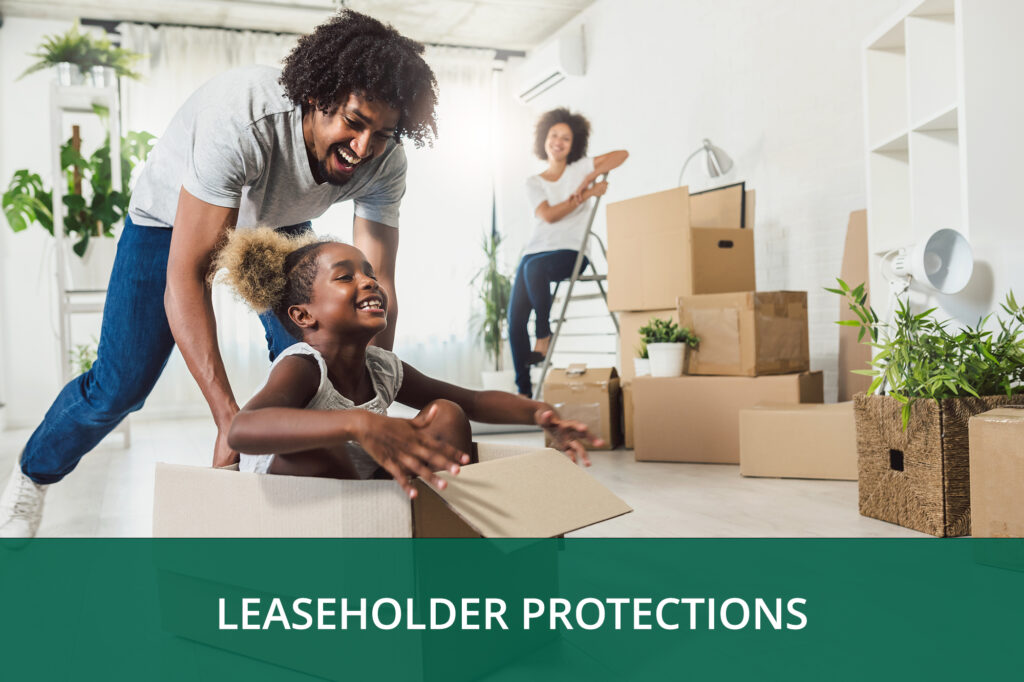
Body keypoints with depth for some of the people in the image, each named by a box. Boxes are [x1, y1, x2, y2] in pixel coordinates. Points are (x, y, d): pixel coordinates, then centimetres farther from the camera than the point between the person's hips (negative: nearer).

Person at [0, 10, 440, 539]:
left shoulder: (384, 162, -27)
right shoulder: (243, 117, -43)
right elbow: (184, 277, -41)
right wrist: (228, 416, -46)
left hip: (278, 225, 4)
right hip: (172, 217, -4)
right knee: (121, 383, -5)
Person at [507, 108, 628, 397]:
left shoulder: (579, 168, 10)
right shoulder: (533, 183, 15)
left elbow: (622, 154, 0)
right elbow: (548, 215, -4)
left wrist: (589, 178, -10)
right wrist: (586, 194, -9)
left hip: (570, 252, -4)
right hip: (536, 250, 4)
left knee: (535, 266, -38)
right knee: (515, 320, -10)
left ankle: (544, 336, -21)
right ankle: (523, 389, -1)